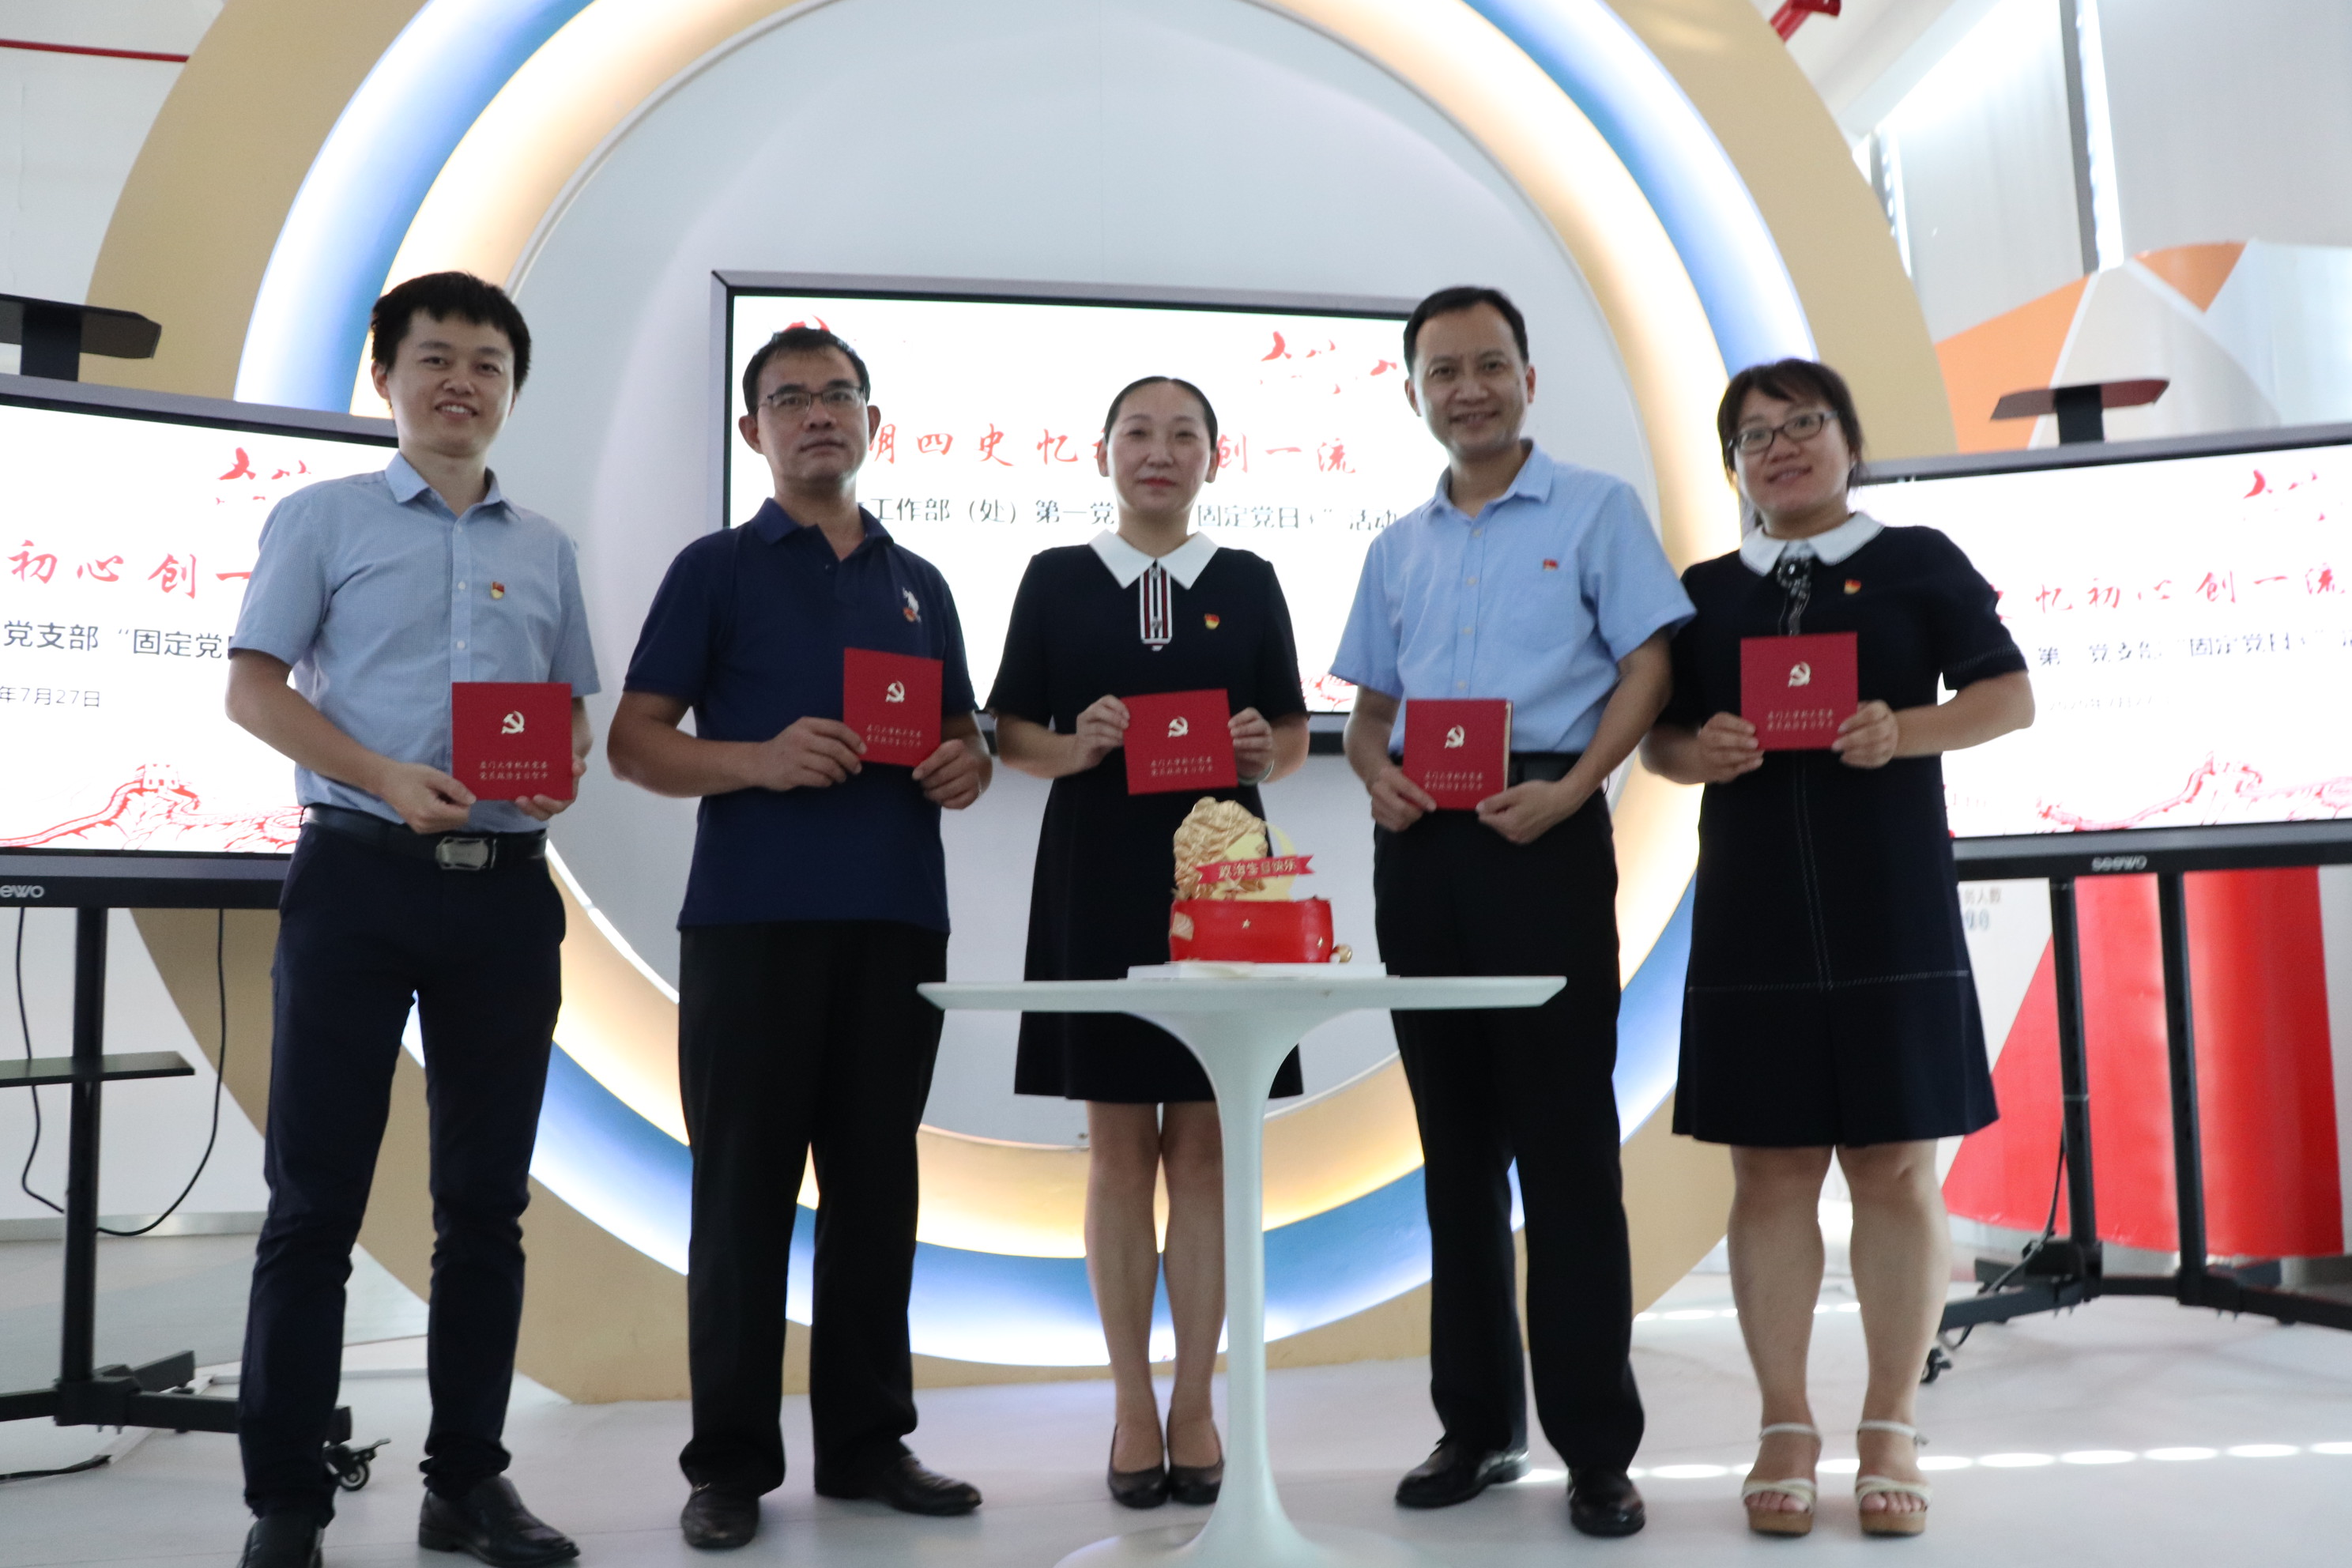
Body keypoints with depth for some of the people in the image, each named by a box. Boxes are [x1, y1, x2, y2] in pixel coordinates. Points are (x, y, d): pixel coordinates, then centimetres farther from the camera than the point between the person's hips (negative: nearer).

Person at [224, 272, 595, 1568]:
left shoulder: (545, 549, 16)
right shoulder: (322, 517, 6)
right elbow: (251, 688, 0)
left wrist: (563, 769, -7)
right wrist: (387, 780, -16)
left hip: (505, 886, 3)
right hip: (359, 876, -3)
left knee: (486, 1199, 8)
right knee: (315, 1193, 0)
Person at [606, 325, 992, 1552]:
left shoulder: (920, 585, 18)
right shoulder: (716, 568, 7)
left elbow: (964, 737, 22)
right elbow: (634, 743, 0)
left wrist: (966, 768, -2)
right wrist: (758, 762, -17)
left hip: (899, 920, 4)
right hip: (751, 916, -3)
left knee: (876, 1183, 8)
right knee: (745, 1186, 1)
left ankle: (867, 1441, 20)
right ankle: (732, 1462, 13)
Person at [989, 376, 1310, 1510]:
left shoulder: (1249, 582, 8)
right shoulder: (1055, 578, 6)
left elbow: (1294, 735, 9)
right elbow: (1010, 733, 5)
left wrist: (1266, 748, -12)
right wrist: (1077, 749, -15)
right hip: (1096, 882, 0)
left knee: (1204, 1146, 4)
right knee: (1119, 1147, 5)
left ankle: (1194, 1406, 16)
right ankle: (1133, 1406, 17)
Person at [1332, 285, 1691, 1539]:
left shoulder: (1595, 510, 5)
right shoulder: (1397, 548, 18)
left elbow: (1647, 668, -3)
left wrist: (1570, 790, -17)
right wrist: (1376, 775, -2)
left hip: (1543, 833, -5)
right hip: (1420, 846, 5)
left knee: (1566, 1143, -4)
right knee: (1456, 1142, 10)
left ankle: (1596, 1446, 7)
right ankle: (1477, 1425, 21)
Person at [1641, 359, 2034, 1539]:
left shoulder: (1919, 562, 7)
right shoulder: (1704, 592, 13)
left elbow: (2009, 698, 2)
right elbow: (1657, 741, 13)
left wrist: (1906, 730, -16)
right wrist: (1700, 751, -9)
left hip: (1896, 920, -1)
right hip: (1750, 924, 2)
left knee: (1897, 1170, 3)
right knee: (1770, 1175, 4)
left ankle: (1890, 1430, 16)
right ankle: (1785, 1429, 15)